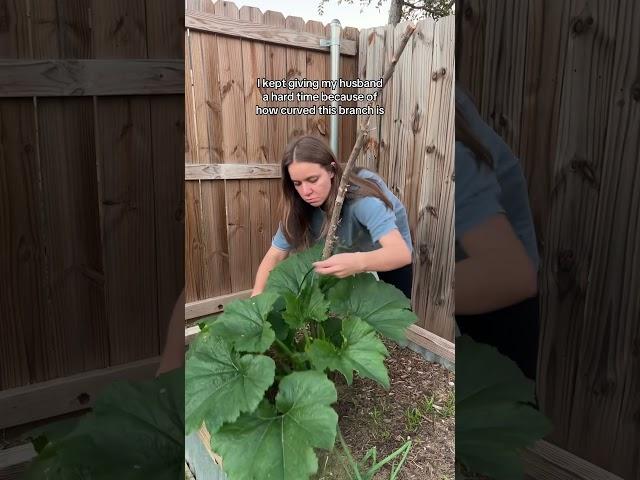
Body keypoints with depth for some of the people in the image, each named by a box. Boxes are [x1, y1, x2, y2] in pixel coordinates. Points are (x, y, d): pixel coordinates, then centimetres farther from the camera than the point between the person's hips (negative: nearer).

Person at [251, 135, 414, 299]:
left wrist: (359, 262, -69)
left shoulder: (362, 198, -38)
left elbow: (402, 252, -50)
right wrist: (257, 295, -37)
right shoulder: (301, 207, -24)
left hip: (391, 257, -3)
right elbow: (275, 255, -20)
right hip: (350, 252, 3)